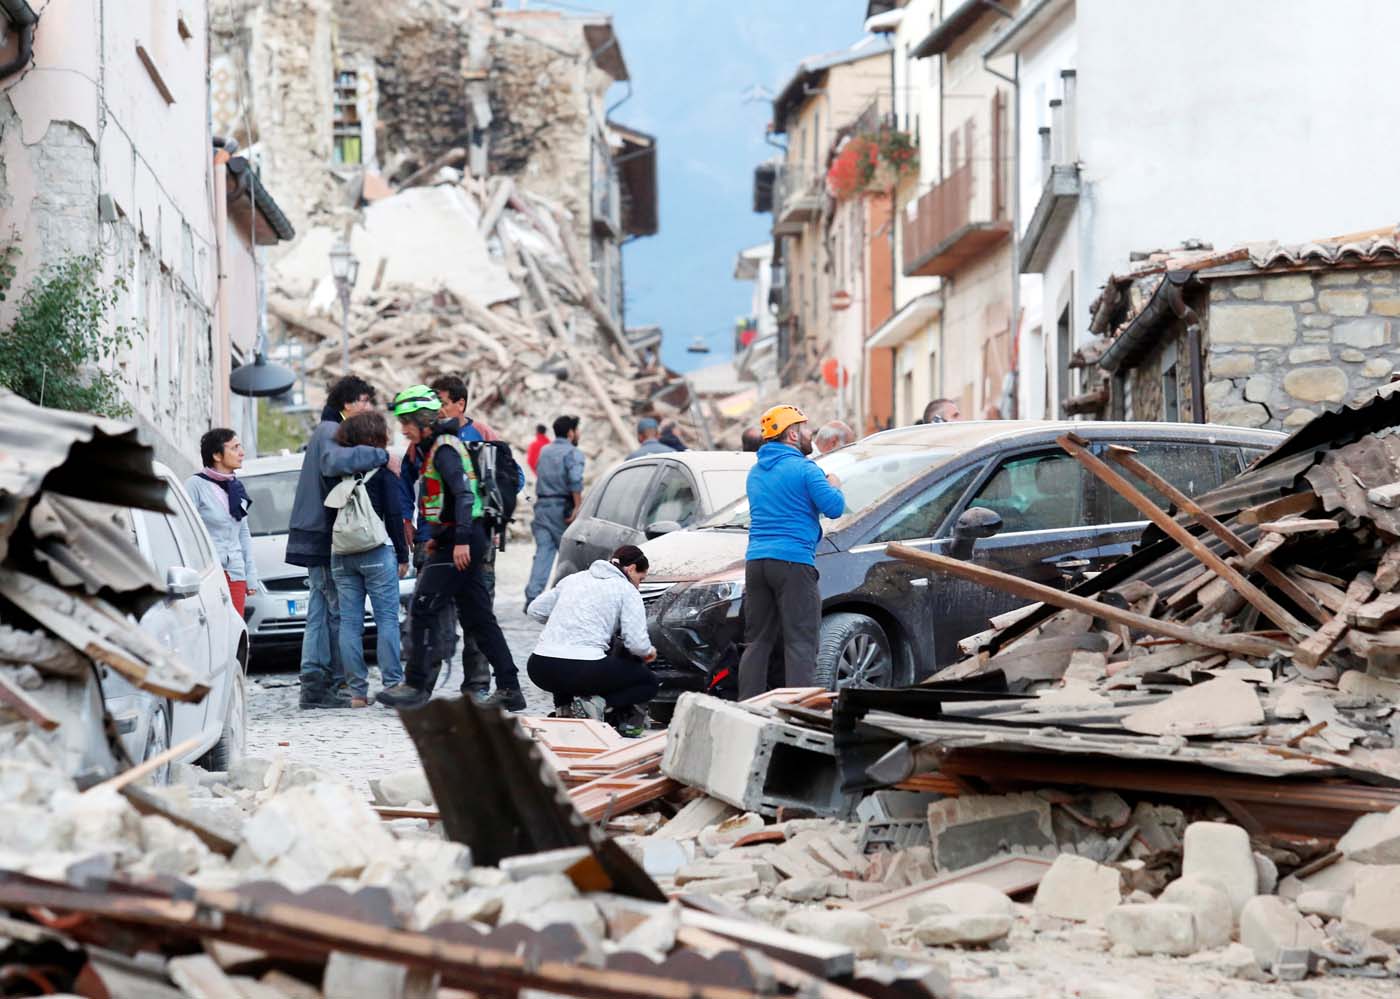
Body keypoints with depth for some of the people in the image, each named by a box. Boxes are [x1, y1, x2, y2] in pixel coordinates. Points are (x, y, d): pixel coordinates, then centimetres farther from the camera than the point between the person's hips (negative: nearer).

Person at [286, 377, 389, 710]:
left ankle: (313, 683, 7)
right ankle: (330, 684, -4)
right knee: (338, 611, -6)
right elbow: (337, 460, -34)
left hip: (318, 535, 10)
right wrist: (381, 455, -30)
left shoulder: (329, 430, 20)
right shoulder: (330, 431, -13)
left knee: (321, 609, 9)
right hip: (324, 536, -10)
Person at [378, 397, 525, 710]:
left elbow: (464, 493, -23)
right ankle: (509, 690, 10)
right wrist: (439, 537, 23)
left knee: (422, 610, -9)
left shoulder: (444, 449, -13)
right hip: (457, 540, 10)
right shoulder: (434, 448, 18)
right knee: (477, 617, 10)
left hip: (461, 544, -10)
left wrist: (461, 540, -28)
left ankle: (417, 685, -6)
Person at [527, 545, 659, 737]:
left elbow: (535, 610, 24)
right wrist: (649, 651, 16)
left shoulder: (575, 579, 19)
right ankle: (597, 705, -10)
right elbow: (636, 643, -6)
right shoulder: (627, 591, 4)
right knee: (648, 682, 15)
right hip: (582, 670, -6)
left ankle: (564, 707, 11)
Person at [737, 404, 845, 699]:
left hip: (756, 561, 7)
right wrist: (834, 487, 10)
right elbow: (834, 508, -12)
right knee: (800, 643, -6)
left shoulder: (756, 471, 17)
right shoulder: (803, 469, -7)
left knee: (757, 642, 11)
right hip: (794, 562, -7)